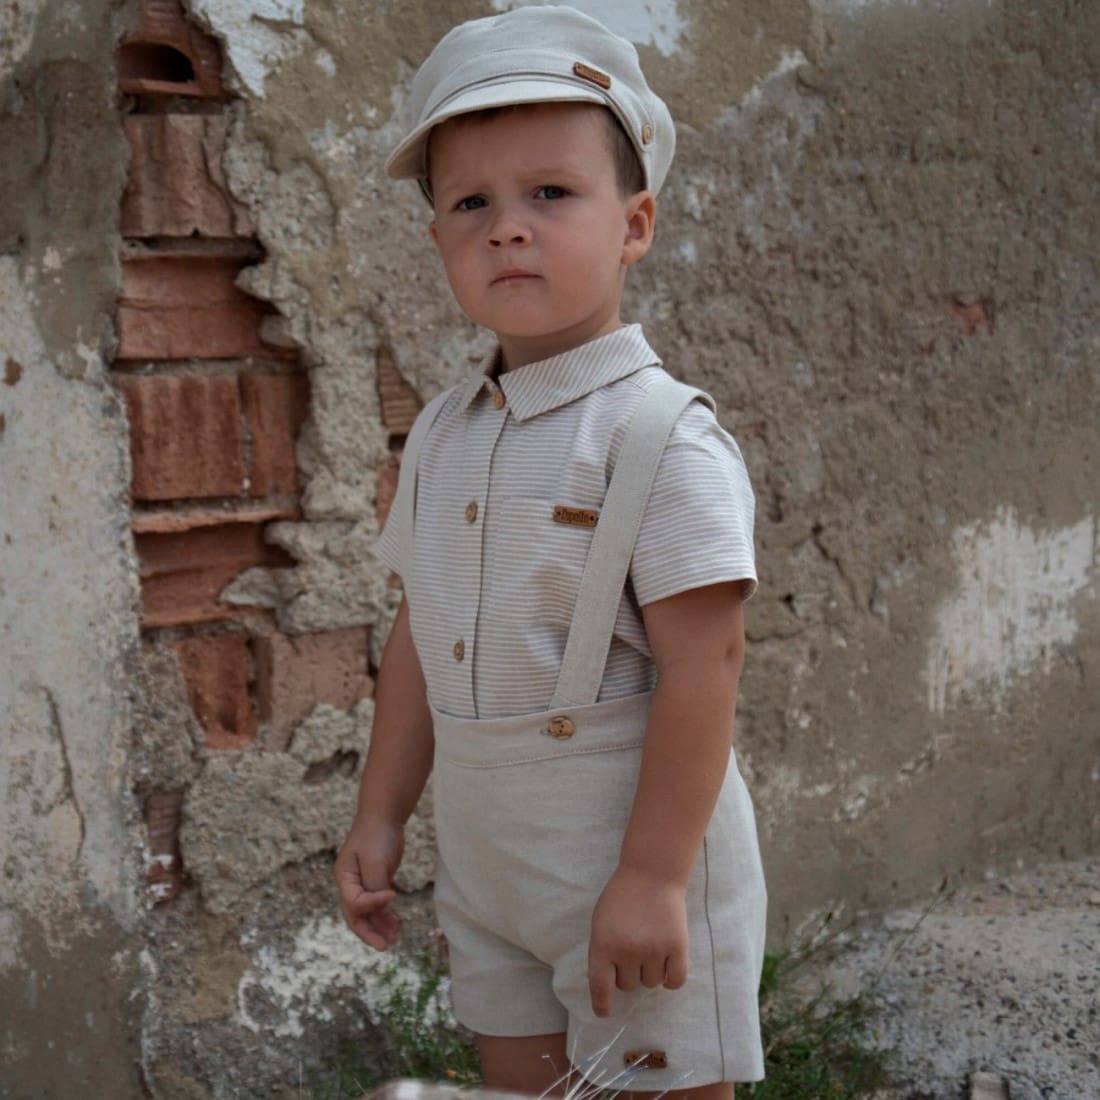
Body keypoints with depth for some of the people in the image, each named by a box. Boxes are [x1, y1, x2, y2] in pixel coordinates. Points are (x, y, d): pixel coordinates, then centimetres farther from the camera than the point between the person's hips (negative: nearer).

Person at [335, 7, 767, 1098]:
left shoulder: (660, 435, -16)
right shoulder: (442, 435, 6)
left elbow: (700, 663, -19)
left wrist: (651, 876, -21)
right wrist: (380, 816, 13)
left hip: (631, 852, -7)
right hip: (484, 861, 7)